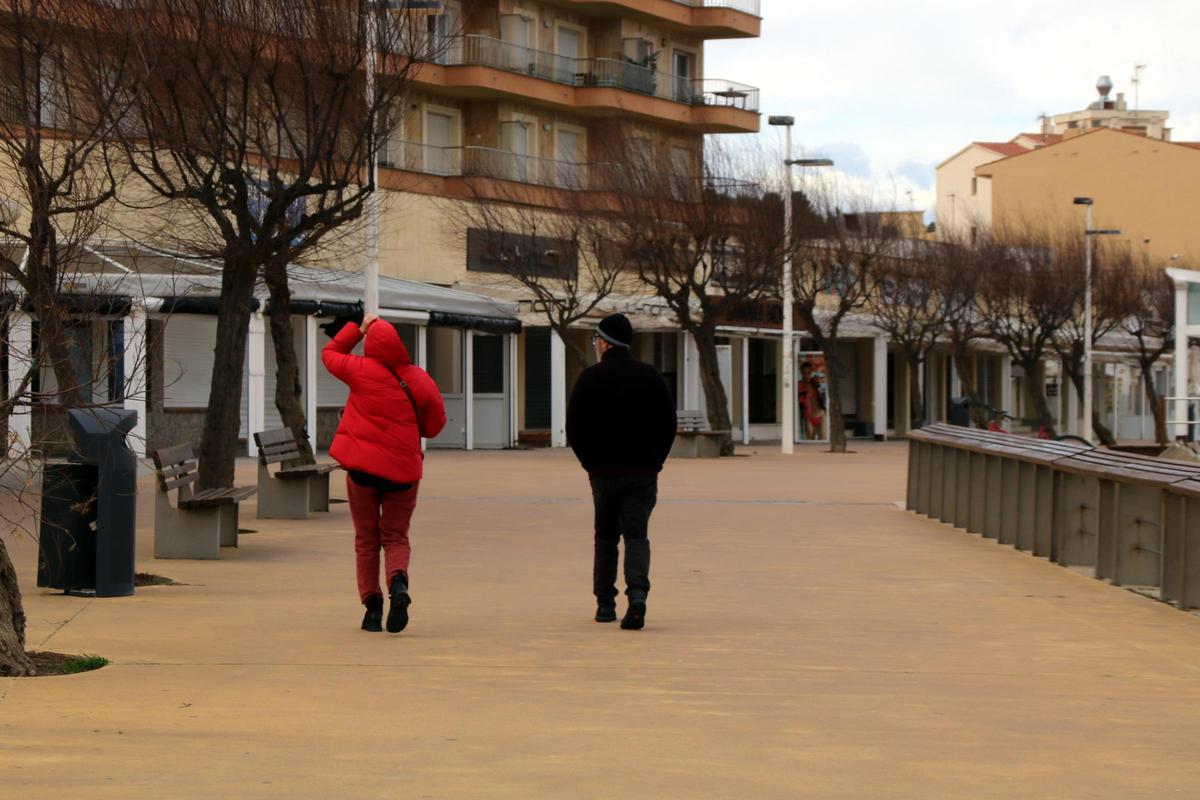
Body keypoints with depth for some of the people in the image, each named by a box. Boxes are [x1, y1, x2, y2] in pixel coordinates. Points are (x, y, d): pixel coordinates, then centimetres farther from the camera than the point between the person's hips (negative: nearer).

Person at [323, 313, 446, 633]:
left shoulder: (362, 370, -5)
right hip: (402, 470, 0)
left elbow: (330, 353, 15)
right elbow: (434, 426, 6)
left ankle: (372, 605, 5)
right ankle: (398, 582, -19)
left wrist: (358, 328, 20)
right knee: (395, 537, 10)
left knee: (366, 540, 12)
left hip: (362, 466, 0)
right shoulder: (419, 381, -3)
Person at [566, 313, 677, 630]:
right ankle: (637, 593, -23)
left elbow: (574, 427, -2)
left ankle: (605, 604, 15)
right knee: (637, 535, 0)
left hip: (604, 472, -1)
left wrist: (590, 462, 9)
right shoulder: (650, 376, 4)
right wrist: (655, 460, 12)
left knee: (605, 537, 13)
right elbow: (669, 424, 6)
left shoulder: (591, 378, -3)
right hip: (644, 472, 1)